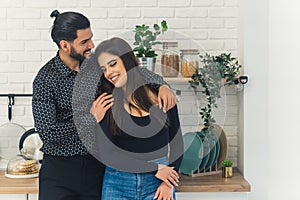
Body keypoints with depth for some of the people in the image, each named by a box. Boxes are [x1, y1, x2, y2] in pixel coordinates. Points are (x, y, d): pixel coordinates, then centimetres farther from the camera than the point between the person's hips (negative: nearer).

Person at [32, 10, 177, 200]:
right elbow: (47, 133, -18)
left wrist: (162, 85, -14)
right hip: (60, 169, -4)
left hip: (96, 164, 4)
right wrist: (91, 118, -22)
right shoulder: (45, 79, -14)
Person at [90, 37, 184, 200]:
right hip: (118, 185, 0)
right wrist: (154, 168, -11)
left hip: (157, 186, 0)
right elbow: (107, 154, -8)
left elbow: (177, 144, 6)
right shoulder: (106, 103, -2)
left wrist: (169, 184, -4)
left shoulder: (161, 96, 0)